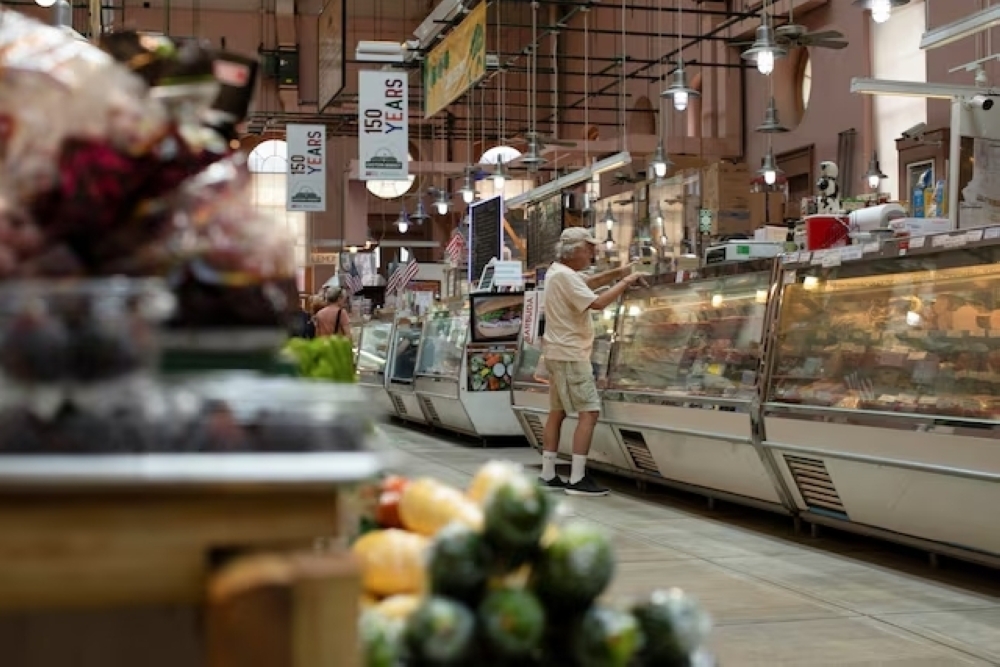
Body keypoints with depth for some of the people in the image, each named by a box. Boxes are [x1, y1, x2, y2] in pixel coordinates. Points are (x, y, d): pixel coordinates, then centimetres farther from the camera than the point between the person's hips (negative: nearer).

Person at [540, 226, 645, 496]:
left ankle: (548, 474, 14)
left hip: (559, 353, 11)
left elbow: (588, 283, 25)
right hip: (570, 354, -11)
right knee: (589, 411, -11)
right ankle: (577, 479, -13)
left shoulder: (557, 271, 12)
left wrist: (617, 273, 13)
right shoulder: (565, 276, -19)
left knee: (557, 412, 12)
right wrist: (625, 283, -15)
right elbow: (597, 303, -26)